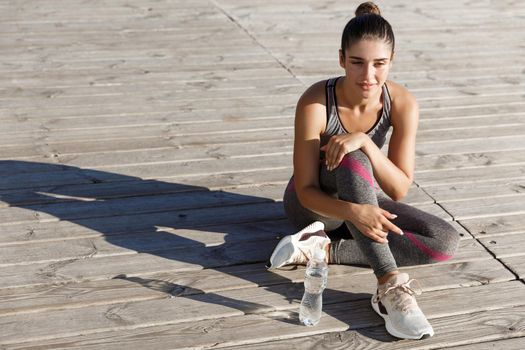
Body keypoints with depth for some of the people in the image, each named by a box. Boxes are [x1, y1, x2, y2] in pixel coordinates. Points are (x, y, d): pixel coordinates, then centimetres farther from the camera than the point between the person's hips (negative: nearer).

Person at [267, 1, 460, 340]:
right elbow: (306, 190, -25)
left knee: (446, 241, -17)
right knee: (353, 161, -37)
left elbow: (399, 190, -22)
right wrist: (353, 212, -45)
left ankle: (325, 249, -21)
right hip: (315, 202, -4)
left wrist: (366, 141, -39)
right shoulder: (315, 103, -28)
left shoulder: (403, 104, -19)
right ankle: (390, 287, -37)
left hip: (361, 198, 4)